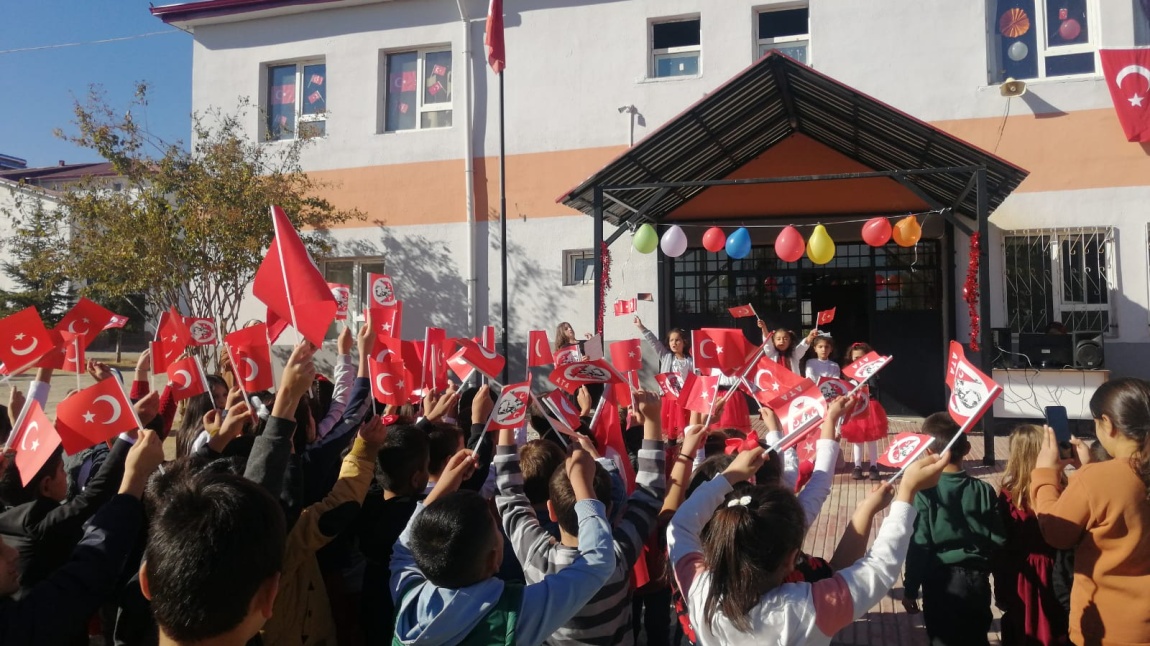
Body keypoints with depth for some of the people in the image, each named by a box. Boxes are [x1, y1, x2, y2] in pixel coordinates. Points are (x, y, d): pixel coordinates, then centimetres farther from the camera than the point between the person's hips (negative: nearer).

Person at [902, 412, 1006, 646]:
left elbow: (918, 546, -14)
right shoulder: (984, 491, -5)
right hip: (977, 580, 4)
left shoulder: (924, 492, -16)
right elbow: (998, 540, -1)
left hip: (941, 583, -3)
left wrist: (911, 589, -4)